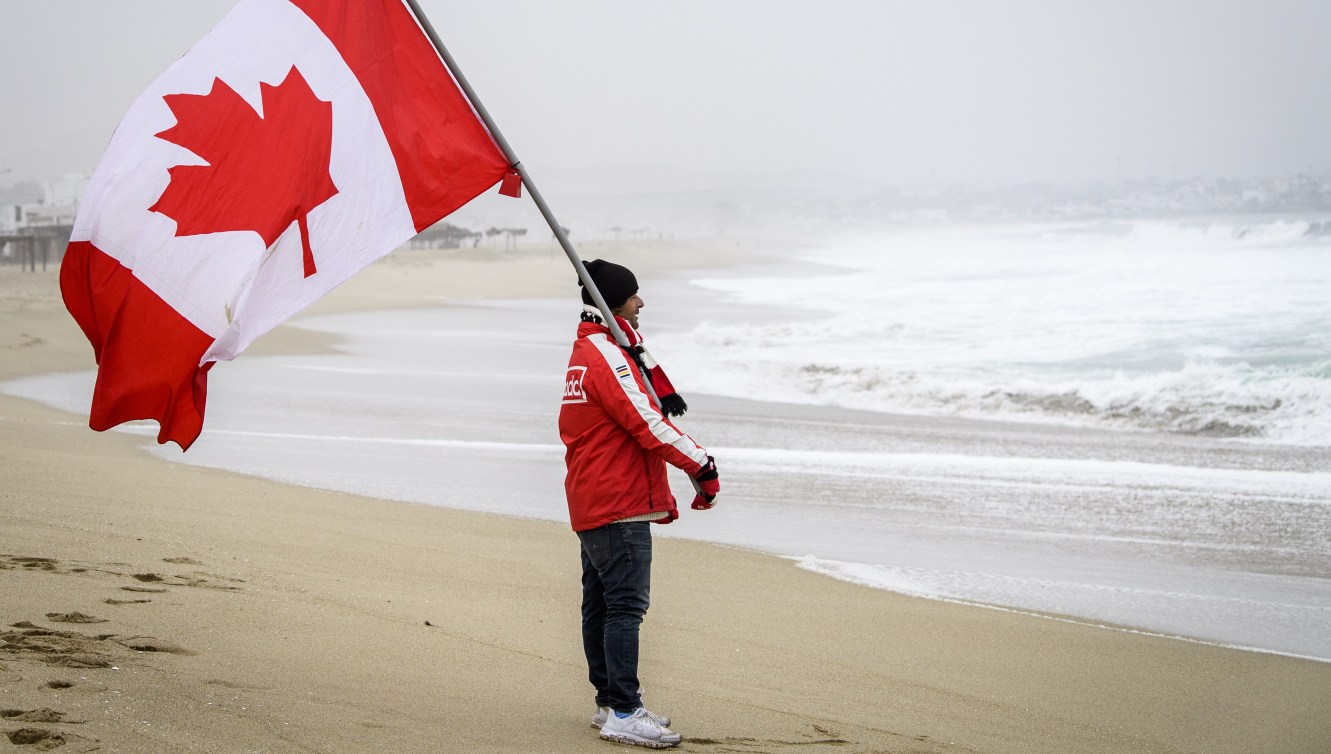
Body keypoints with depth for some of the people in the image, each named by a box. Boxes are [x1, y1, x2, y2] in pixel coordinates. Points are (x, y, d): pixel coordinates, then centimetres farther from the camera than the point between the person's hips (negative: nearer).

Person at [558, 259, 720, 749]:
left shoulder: (587, 351, 19)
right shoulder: (608, 356, -16)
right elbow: (647, 423, -21)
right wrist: (701, 465, -17)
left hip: (592, 501, 11)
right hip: (619, 505, -11)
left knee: (601, 605, 13)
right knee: (626, 604, -11)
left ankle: (610, 703, 20)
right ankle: (623, 714, -13)